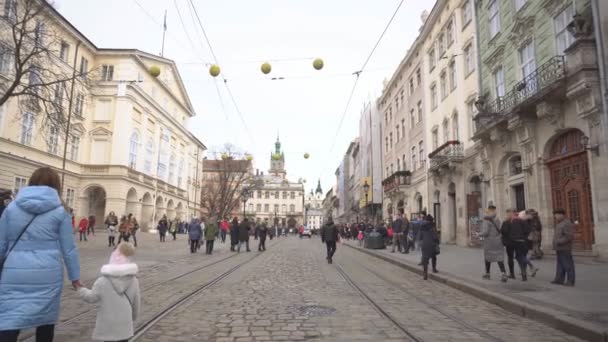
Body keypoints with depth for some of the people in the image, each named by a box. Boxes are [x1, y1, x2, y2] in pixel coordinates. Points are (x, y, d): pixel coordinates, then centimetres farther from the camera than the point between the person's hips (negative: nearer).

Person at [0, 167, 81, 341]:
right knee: (45, 321, 14)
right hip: (48, 275, -1)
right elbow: (68, 249, 2)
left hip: (15, 274, 1)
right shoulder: (60, 211, 0)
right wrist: (75, 276, 10)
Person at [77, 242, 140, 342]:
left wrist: (80, 289, 19)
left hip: (107, 326, -3)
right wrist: (133, 317, 24)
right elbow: (136, 303, 5)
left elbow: (91, 297, 0)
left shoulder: (102, 281, -15)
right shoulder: (133, 281, -4)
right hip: (124, 326, 3)